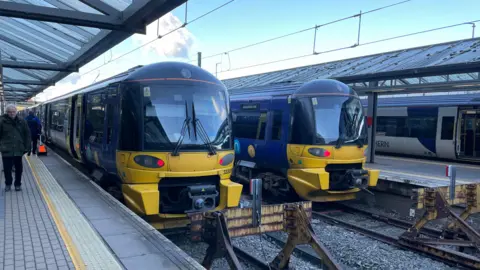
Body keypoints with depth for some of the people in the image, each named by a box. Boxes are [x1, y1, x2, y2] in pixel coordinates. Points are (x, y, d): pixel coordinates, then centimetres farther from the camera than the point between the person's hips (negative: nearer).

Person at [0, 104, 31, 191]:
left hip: (18, 150, 1)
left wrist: (27, 147, 1)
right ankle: (8, 184, 25)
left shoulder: (22, 121, 2)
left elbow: (27, 134, 6)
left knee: (19, 168, 9)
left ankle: (18, 184, 24)